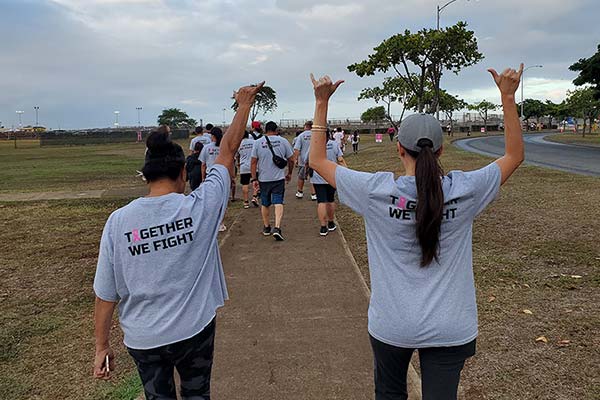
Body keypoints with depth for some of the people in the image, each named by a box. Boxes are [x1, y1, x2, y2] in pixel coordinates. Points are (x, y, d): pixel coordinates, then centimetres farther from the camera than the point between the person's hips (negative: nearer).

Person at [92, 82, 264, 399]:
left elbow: (105, 294, -7)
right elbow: (228, 150, -5)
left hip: (142, 339, 1)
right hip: (194, 330, -1)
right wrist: (244, 104, 7)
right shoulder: (199, 208, -17)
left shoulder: (117, 221, -13)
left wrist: (101, 347, 6)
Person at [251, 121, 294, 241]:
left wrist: (254, 179, 1)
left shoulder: (257, 142, -1)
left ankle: (266, 227, 27)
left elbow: (253, 162, -4)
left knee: (265, 204, 15)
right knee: (278, 203, -2)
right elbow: (291, 160, 3)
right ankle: (277, 228, -17)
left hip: (264, 179, 1)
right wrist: (289, 173, 17)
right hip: (279, 178, -1)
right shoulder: (283, 141, -2)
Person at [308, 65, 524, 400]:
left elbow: (318, 160, -5)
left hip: (391, 325, 0)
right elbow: (515, 155, 4)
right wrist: (508, 96, 5)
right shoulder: (463, 190, -14)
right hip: (450, 328, 1)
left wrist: (322, 102, -1)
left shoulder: (377, 192, -17)